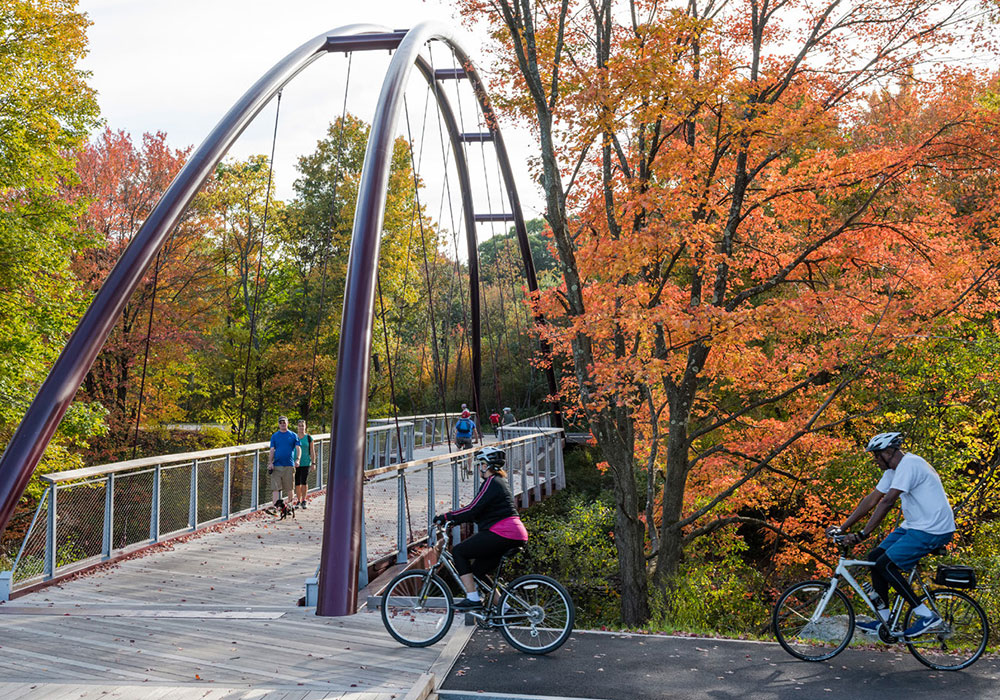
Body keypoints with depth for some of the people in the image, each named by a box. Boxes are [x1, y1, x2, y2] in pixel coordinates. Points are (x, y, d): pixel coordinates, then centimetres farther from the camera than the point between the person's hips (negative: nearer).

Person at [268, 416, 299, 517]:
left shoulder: (293, 435, 9)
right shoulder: (274, 436, 11)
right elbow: (271, 450, 8)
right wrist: (270, 462, -4)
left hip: (289, 465, 0)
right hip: (277, 465, 1)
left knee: (289, 488, 4)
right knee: (275, 487, -8)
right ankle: (276, 504, -13)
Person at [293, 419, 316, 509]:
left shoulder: (309, 438, 3)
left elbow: (312, 451, 3)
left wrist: (313, 463, -2)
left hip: (306, 463, -2)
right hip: (295, 463, 2)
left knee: (304, 482, -10)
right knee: (297, 483, 4)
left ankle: (303, 501, -2)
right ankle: (298, 501, 14)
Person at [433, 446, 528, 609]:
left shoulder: (491, 482, -9)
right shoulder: (500, 481, 23)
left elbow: (473, 509, -16)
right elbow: (479, 511, 25)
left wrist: (446, 516, -9)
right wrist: (454, 519, 21)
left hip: (502, 534, -10)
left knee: (458, 551, -2)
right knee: (477, 571, 15)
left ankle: (472, 599, -6)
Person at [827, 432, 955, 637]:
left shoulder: (909, 465, -20)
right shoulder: (893, 470, 11)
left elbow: (887, 502, -27)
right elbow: (872, 499, 12)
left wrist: (863, 534, -30)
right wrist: (842, 528, 8)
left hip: (933, 530, -10)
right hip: (914, 526, 10)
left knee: (885, 564, -15)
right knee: (874, 557, 4)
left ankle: (927, 616, -7)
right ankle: (884, 621, 10)